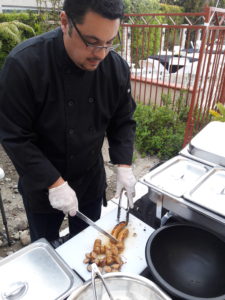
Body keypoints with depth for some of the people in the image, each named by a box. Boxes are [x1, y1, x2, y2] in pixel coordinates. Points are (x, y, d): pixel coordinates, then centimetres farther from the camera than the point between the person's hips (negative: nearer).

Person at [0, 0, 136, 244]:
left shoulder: (116, 66, -13)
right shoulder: (24, 63, -25)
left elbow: (123, 121, -2)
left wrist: (123, 165, -14)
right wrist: (54, 183, -23)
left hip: (92, 179, 3)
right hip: (42, 185, -2)